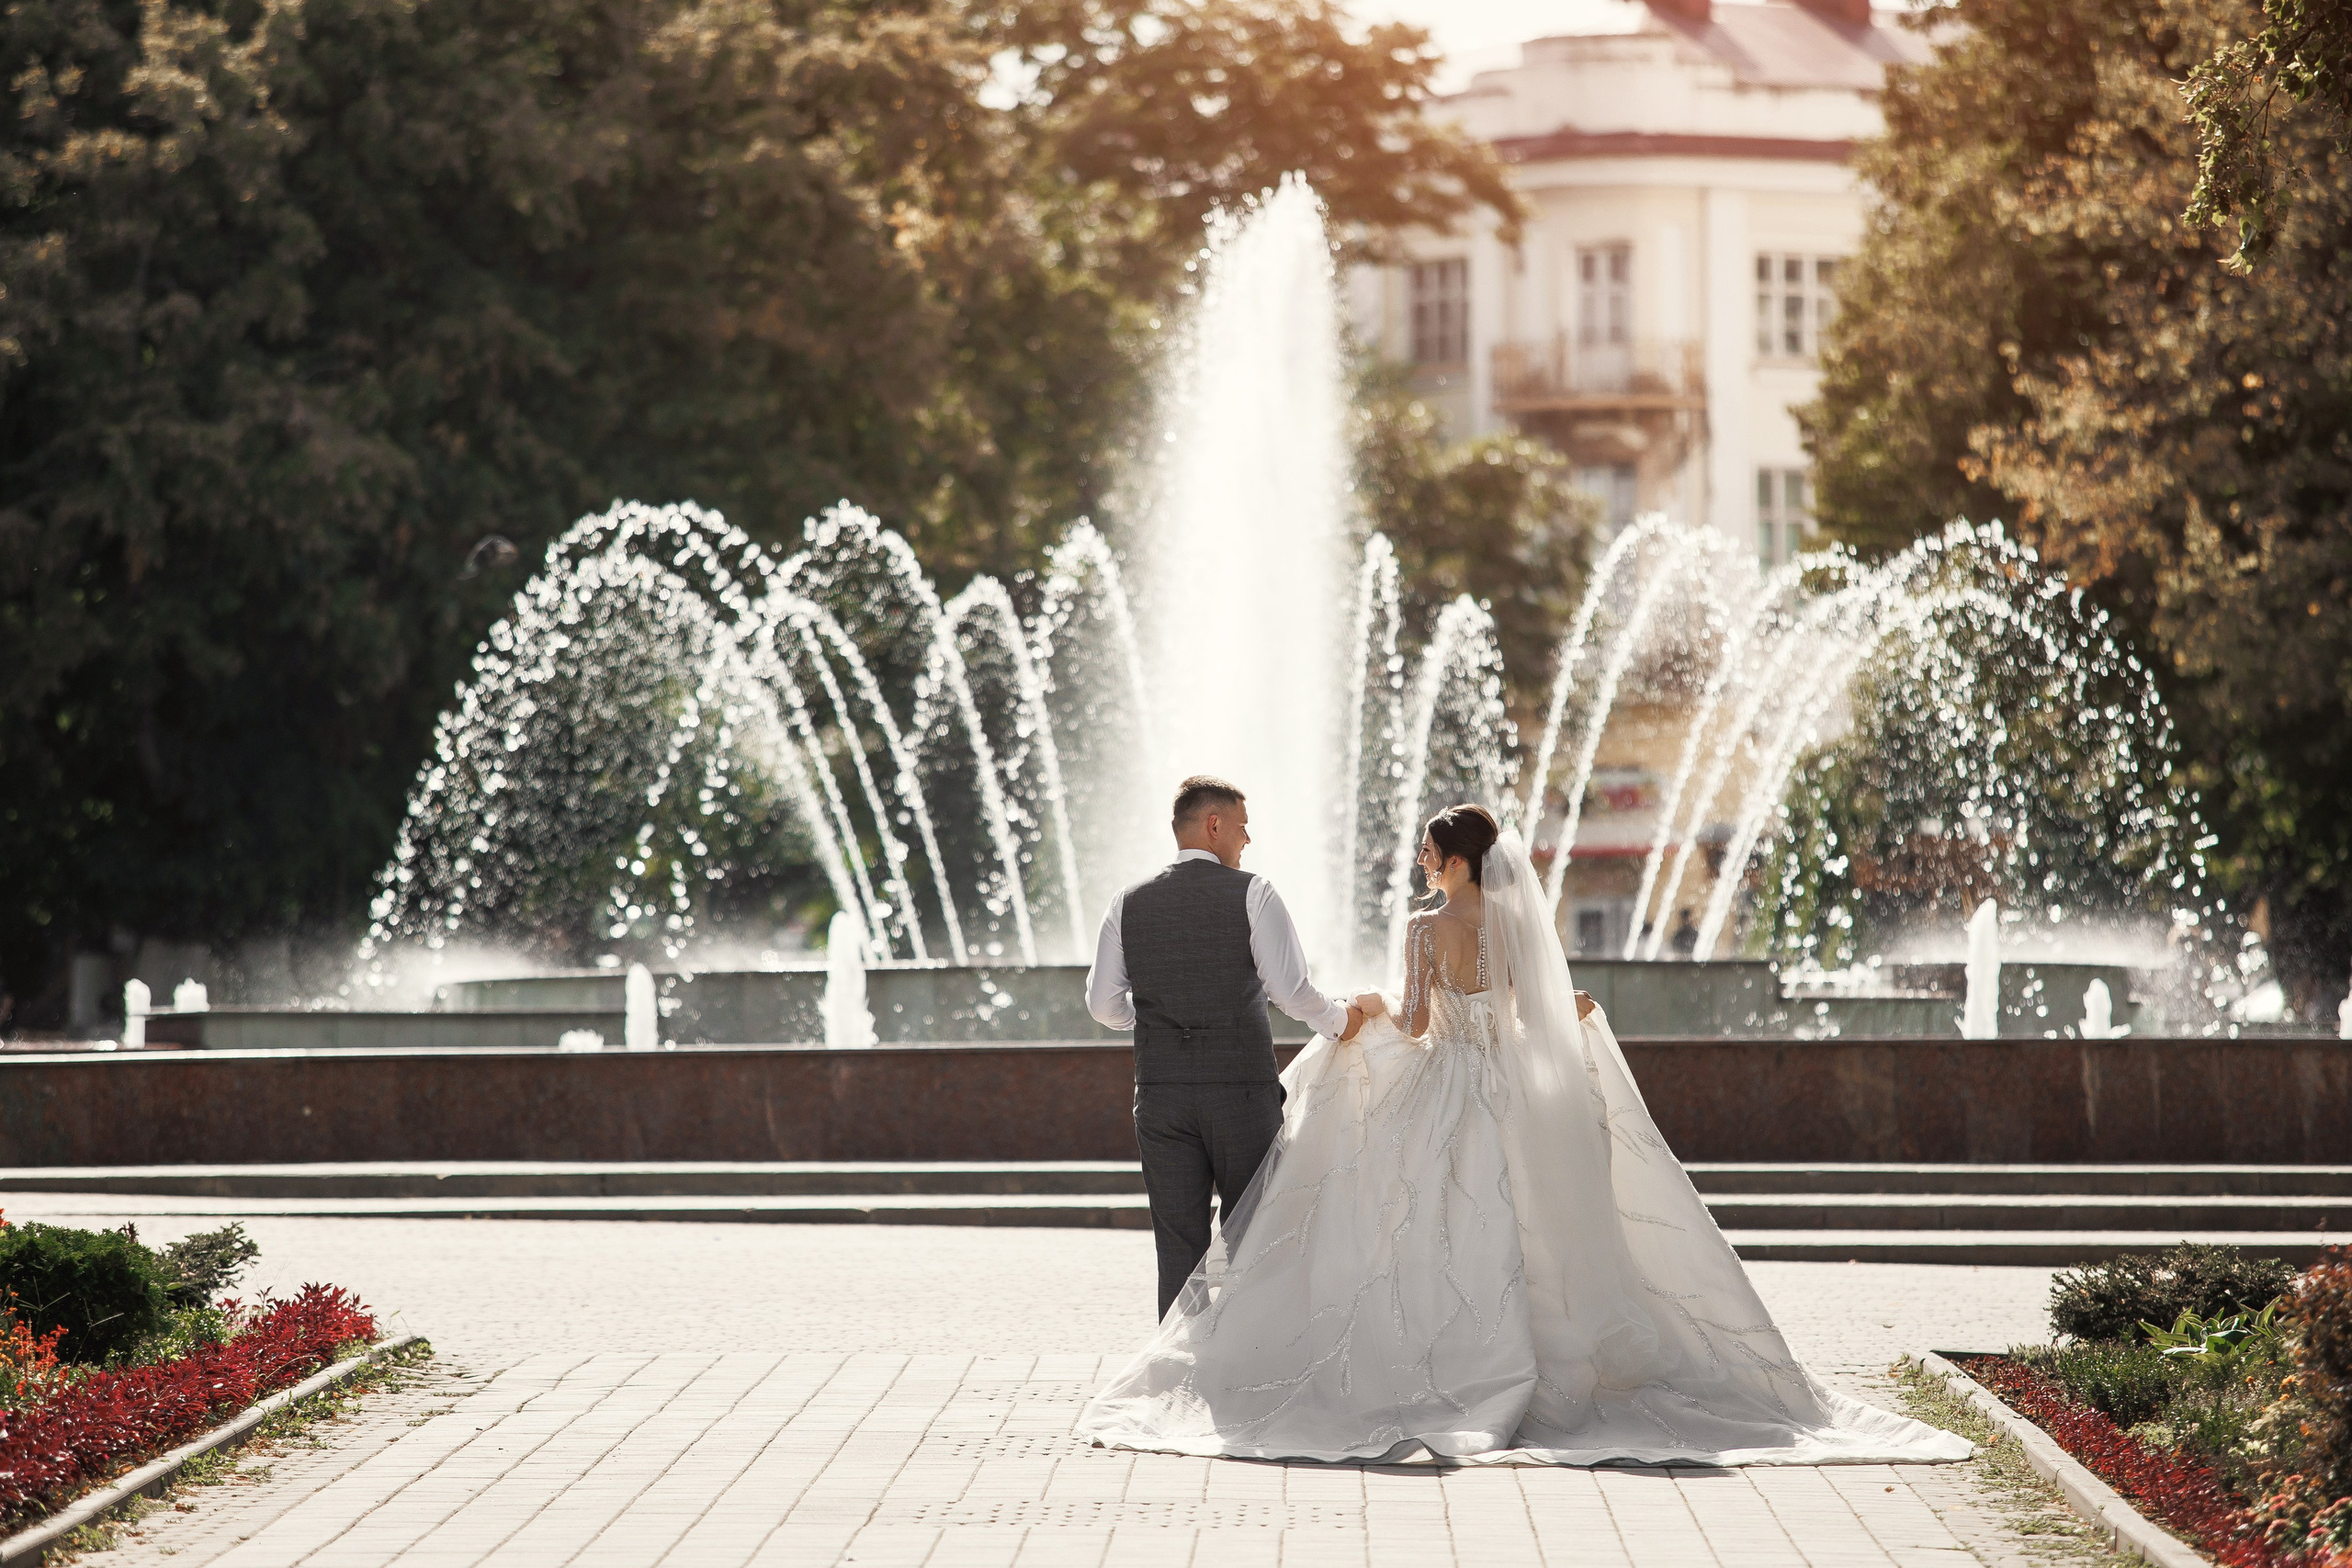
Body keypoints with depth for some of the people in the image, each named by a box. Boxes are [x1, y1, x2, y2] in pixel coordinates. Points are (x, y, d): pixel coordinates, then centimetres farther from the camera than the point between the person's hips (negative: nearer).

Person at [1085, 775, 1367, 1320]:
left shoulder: (1129, 904, 6)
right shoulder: (1251, 893, -5)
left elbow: (1104, 1005, 6)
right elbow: (1292, 990, -12)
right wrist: (1339, 1019, 7)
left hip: (1161, 1093, 3)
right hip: (1243, 1090, -3)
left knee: (1178, 1248, 4)